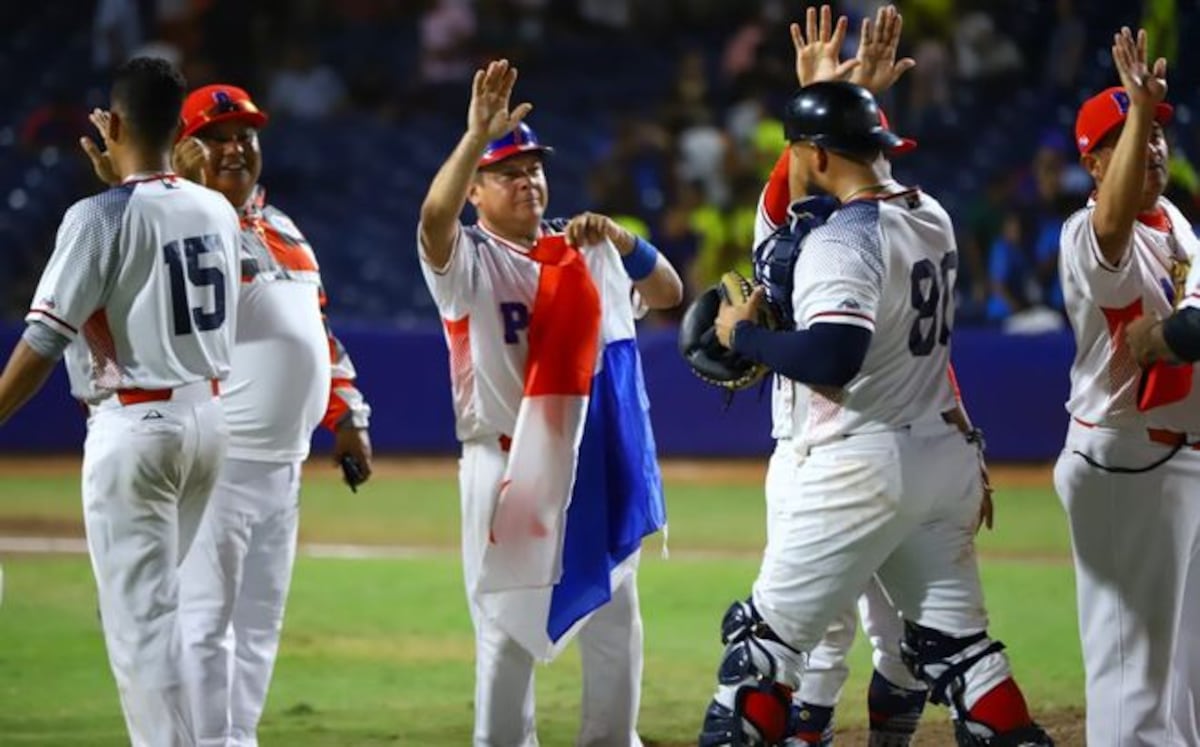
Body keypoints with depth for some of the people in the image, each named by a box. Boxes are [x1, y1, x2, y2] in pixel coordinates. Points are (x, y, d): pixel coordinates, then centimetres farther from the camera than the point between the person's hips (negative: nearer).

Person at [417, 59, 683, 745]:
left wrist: (620, 239, -7)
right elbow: (435, 214, -27)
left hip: (593, 463, 5)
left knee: (614, 616, 10)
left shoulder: (585, 253, 12)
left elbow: (667, 293, 11)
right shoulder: (467, 259, -6)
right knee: (507, 623, -2)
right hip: (507, 466, -5)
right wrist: (477, 135, -37)